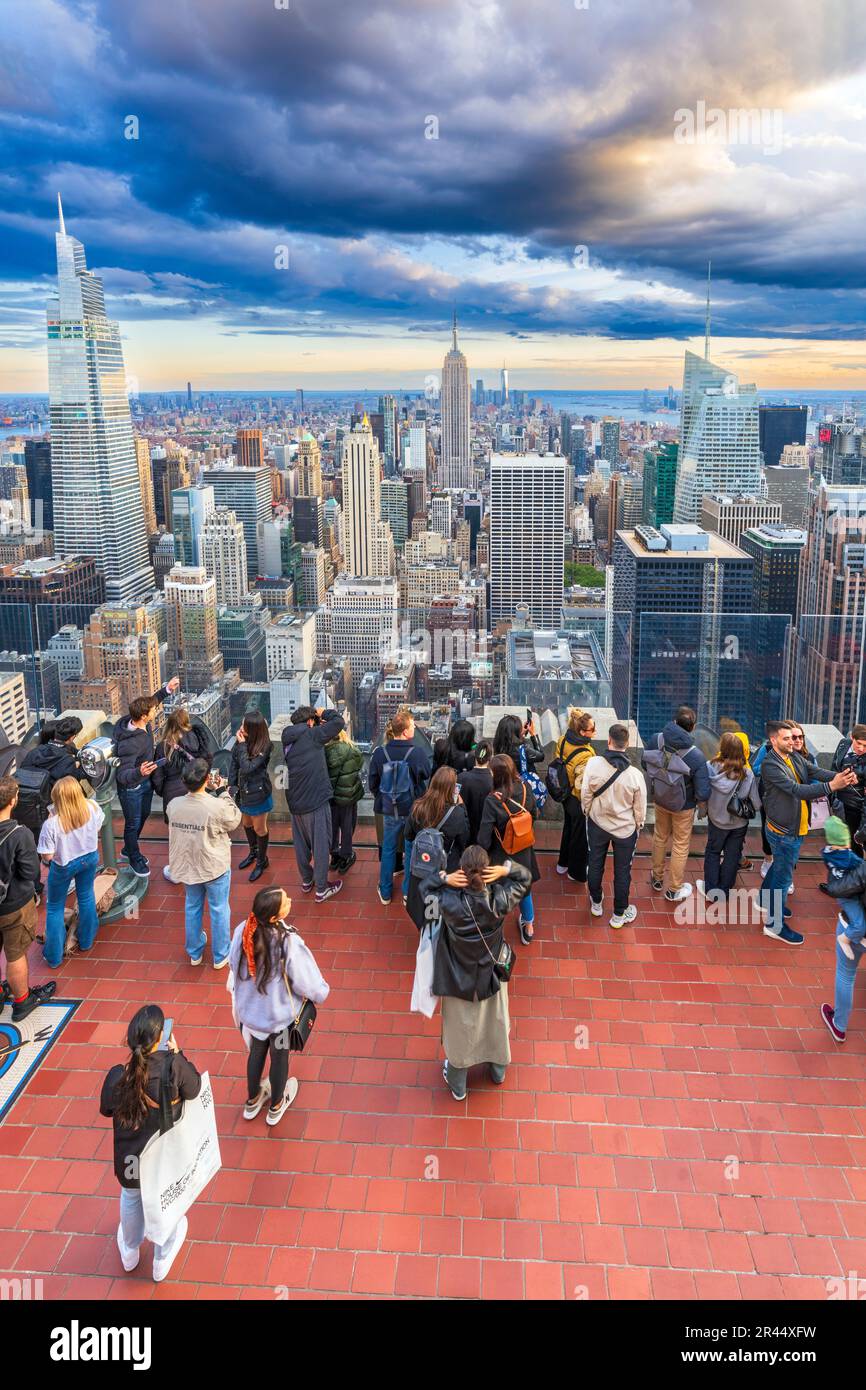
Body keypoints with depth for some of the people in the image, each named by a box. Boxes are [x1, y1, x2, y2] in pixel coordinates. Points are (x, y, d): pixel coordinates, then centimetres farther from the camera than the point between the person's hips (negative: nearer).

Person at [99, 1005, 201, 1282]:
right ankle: (162, 1263, 51)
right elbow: (194, 1090, -12)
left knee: (131, 1201, 33)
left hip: (129, 1161, 2)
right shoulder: (172, 1066, -32)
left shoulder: (117, 1075, -26)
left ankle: (129, 1256, 59)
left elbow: (106, 1109, -5)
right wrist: (176, 1053, -9)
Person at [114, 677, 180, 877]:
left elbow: (150, 704, 9)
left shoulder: (142, 722, -16)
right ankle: (134, 859, 39)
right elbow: (123, 775, -40)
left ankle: (129, 849, 52)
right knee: (133, 823, 14)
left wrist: (166, 689, -1)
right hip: (131, 788, -9)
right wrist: (139, 772, -60)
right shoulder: (129, 743, -40)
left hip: (146, 781, 9)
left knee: (143, 815, 27)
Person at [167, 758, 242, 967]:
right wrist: (223, 792, -5)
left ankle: (194, 953, 41)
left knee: (192, 909, 23)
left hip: (187, 866, 4)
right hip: (215, 867, -4)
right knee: (219, 910, 16)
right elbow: (234, 821, -8)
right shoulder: (218, 806, -29)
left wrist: (209, 791, 2)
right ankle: (220, 956, 31)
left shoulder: (174, 805, -17)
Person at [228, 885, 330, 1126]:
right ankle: (276, 1106, 49)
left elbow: (234, 965, -4)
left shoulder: (242, 931, -23)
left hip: (249, 1009, 4)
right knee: (279, 1057, 24)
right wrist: (322, 992, 0)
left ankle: (252, 1101, 54)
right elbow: (309, 985, -23)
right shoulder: (289, 944, -36)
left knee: (256, 1052, 30)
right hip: (279, 1014, -4)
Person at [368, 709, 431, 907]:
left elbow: (373, 783, 0)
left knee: (388, 849, 18)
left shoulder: (380, 753, -11)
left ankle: (385, 892, 27)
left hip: (389, 810, 2)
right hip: (413, 809, -2)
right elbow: (427, 781, -6)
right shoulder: (417, 753, -19)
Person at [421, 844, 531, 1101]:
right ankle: (498, 1070, 56)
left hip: (459, 979, -1)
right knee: (495, 1022, 29)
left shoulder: (449, 903, -33)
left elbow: (424, 886, -12)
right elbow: (526, 877, -10)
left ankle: (457, 1085, 45)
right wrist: (506, 869, -28)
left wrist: (445, 878, -29)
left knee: (459, 1028, 23)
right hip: (492, 974, 2)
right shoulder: (500, 900, -29)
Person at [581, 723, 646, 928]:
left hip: (597, 824, 1)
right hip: (625, 828, -1)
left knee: (595, 864, 23)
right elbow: (640, 808, -11)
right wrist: (639, 826, 9)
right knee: (622, 871, 16)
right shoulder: (635, 775, -23)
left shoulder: (593, 764, -23)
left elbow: (585, 794, -12)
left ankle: (596, 904, 43)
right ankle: (619, 914, 32)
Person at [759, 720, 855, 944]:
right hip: (784, 832, -9)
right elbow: (796, 789, -32)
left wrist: (840, 775, -31)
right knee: (784, 876, 1)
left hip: (795, 827, 9)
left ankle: (766, 901, 47)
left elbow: (816, 771, -11)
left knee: (780, 866, 26)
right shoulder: (770, 764, -24)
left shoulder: (796, 757, 2)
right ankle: (774, 924, 14)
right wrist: (831, 786, -41)